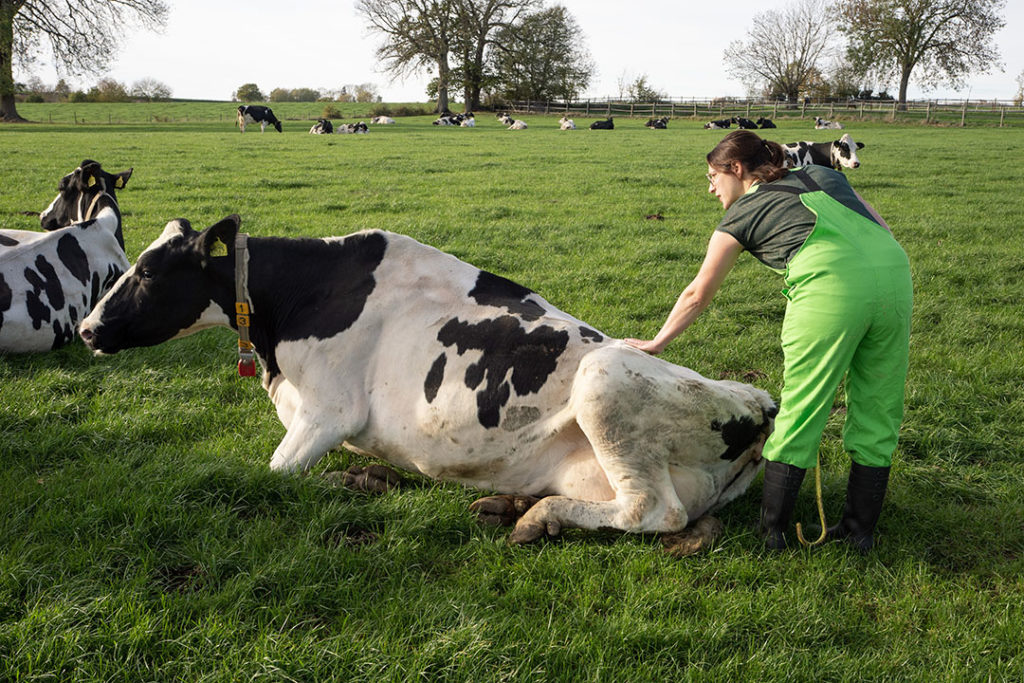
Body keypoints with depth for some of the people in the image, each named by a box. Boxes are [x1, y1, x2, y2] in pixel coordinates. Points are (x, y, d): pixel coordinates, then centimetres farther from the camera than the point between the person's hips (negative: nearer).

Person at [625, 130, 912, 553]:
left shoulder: (742, 213, 17)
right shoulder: (822, 176, 31)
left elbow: (698, 295, 24)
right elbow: (882, 230, 22)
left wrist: (657, 342, 36)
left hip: (832, 284, -5)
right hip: (896, 271, 5)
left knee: (800, 410, 6)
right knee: (877, 413, 14)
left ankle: (771, 531, 15)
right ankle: (860, 531, 23)